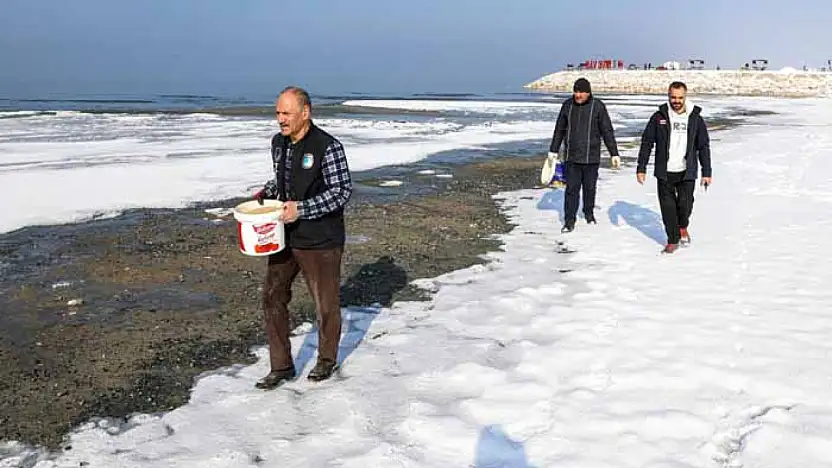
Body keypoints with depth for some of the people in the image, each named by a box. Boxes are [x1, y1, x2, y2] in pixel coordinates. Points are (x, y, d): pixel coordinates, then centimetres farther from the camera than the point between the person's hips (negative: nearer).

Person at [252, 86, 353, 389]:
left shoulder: (328, 147, -17)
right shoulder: (278, 143, 6)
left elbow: (342, 190, -17)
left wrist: (301, 209, -24)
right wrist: (266, 193, 0)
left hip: (321, 241, -6)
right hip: (285, 236, 7)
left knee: (326, 302, 9)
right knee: (273, 297, 6)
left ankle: (327, 359, 33)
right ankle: (281, 366, 19)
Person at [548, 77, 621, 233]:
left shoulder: (598, 106, -4)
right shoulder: (567, 105, 3)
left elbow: (607, 131, -3)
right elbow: (559, 130, 13)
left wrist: (614, 154, -5)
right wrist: (553, 150, 16)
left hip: (591, 156, -1)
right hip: (571, 156, 1)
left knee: (590, 187, 12)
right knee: (571, 189, -1)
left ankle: (589, 213, 34)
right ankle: (569, 221, 4)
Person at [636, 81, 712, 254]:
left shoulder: (695, 118, 2)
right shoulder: (659, 117, 0)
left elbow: (704, 147, 7)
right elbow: (647, 142, 3)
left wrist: (706, 172, 4)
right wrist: (641, 168, -1)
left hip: (687, 172, 0)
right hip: (664, 172, 0)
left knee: (685, 204, -6)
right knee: (668, 206, 3)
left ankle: (683, 227, 27)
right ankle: (673, 240, 18)